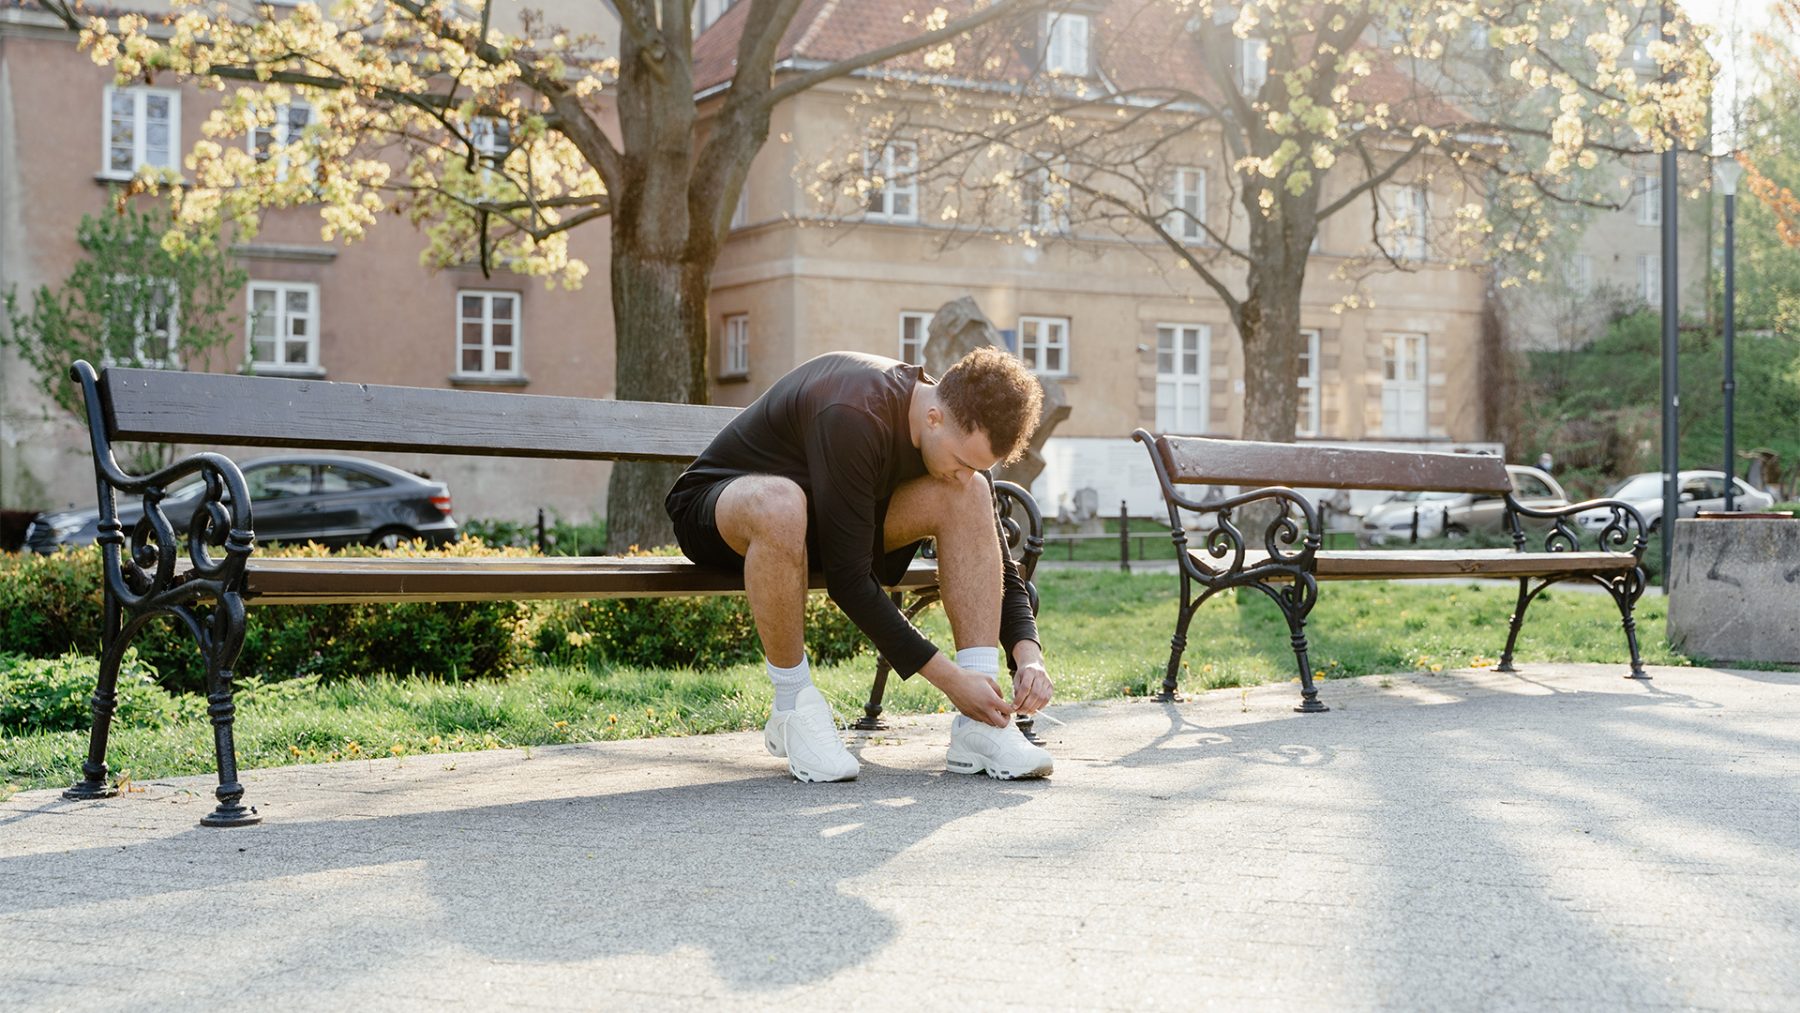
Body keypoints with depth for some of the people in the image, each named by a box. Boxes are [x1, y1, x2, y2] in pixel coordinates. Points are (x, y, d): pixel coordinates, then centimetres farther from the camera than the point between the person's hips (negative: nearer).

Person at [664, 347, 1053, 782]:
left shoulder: (962, 436, -12)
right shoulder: (855, 417, -36)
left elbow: (997, 564, -2)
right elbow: (848, 580, -35)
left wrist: (1028, 653, -20)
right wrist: (948, 677, -33)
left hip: (830, 518, 6)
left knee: (969, 497, -17)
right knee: (780, 503, -43)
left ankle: (979, 727, -21)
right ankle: (794, 708, -24)